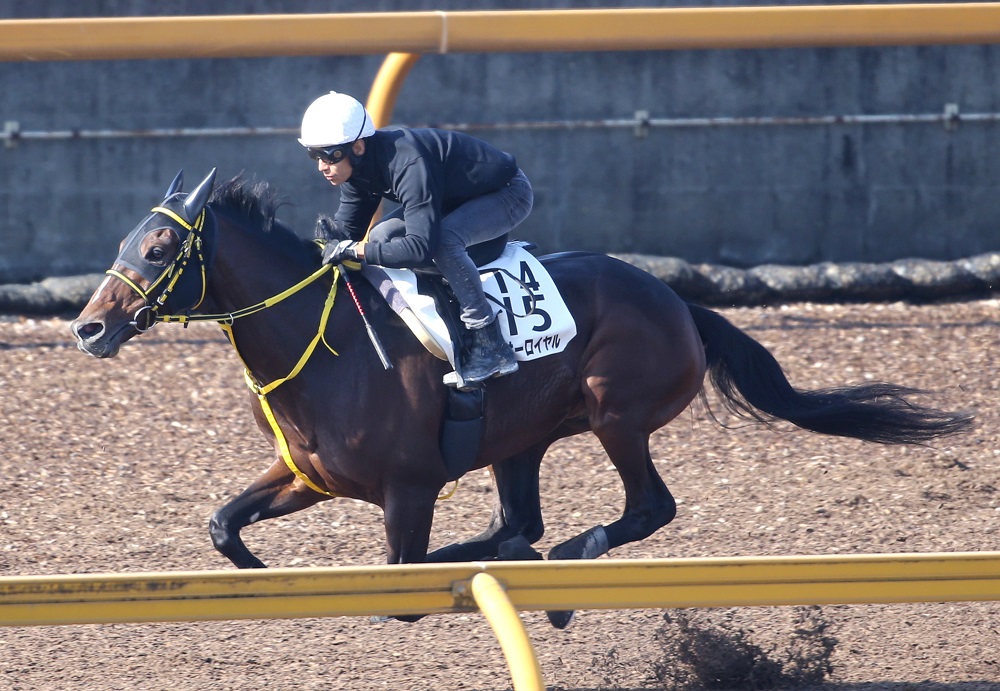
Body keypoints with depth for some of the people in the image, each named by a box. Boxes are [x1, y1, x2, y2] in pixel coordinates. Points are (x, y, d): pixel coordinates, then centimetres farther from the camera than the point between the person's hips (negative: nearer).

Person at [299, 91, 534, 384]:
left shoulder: (409, 166, -39)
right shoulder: (358, 165, -11)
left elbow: (421, 247, -43)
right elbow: (349, 227, -2)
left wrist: (354, 250, -42)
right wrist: (328, 242, -23)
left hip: (509, 194, -9)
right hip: (458, 196, 9)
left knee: (443, 240, -33)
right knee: (383, 236, -4)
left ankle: (492, 348, -25)